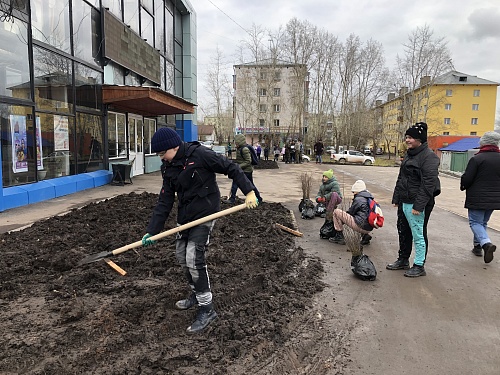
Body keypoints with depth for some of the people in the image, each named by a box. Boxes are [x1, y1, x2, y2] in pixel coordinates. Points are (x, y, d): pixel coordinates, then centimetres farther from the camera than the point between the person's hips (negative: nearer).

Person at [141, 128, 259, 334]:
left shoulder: (199, 154, -16)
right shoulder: (168, 168, 6)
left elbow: (231, 168, -12)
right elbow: (165, 201, 5)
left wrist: (249, 191, -17)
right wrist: (152, 230, -1)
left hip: (205, 212, -8)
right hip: (185, 215, 8)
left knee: (194, 258, -13)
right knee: (181, 255, 15)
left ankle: (207, 308, 2)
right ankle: (197, 294, 37)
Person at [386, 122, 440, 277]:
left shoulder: (428, 156, -14)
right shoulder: (409, 154, 15)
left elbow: (428, 183, -20)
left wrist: (418, 205, -23)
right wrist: (396, 198, 18)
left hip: (417, 204, -9)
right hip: (404, 202, 10)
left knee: (418, 235, 1)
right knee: (403, 232, 18)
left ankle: (419, 266, 14)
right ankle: (403, 260, 33)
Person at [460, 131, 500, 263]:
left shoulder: (477, 159, -15)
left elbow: (467, 178, -15)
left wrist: (463, 186, 5)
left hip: (477, 198, -6)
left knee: (475, 222, 2)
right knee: (483, 222, 19)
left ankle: (486, 243, -20)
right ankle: (478, 246, 27)